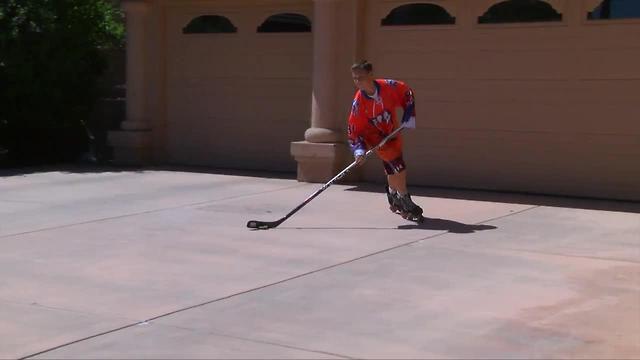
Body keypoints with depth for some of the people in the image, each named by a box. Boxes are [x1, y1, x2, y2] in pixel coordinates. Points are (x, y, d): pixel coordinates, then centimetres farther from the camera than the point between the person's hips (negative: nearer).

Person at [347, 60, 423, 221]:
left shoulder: (389, 87, -22)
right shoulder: (358, 102, -26)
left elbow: (407, 94, -3)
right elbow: (354, 130, -21)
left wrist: (408, 118, -6)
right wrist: (359, 150, -33)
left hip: (393, 131, 3)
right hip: (375, 138, -3)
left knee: (392, 168, 13)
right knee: (398, 167, -14)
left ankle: (393, 194, 40)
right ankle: (406, 203, 2)